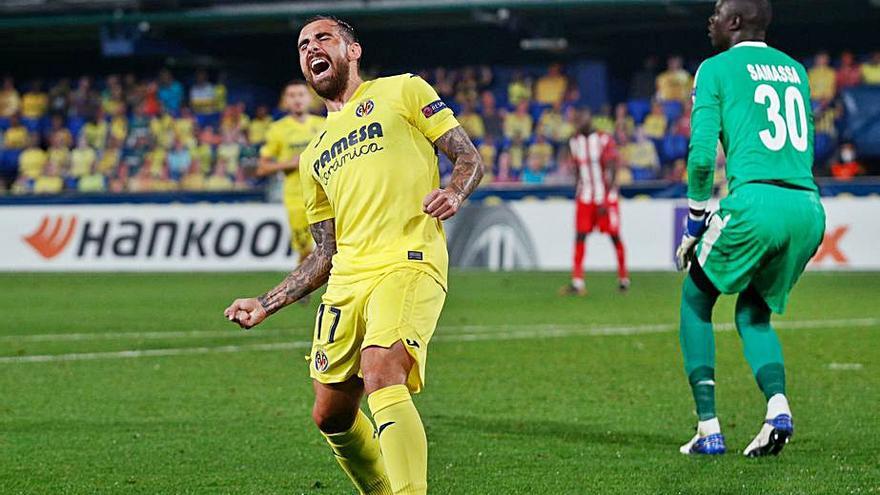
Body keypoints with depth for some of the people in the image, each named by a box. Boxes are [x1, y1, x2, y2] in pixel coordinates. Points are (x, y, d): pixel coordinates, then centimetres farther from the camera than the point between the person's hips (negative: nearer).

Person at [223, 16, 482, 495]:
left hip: (409, 263, -7)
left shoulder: (401, 91, 12)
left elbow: (468, 157, 8)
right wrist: (266, 304, 19)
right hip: (347, 280, 7)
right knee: (331, 416, 6)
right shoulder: (314, 155, 26)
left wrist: (454, 192, -14)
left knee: (381, 374, -29)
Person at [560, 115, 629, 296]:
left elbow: (611, 171, -14)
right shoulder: (575, 142, 7)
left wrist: (605, 200, -19)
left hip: (606, 197, -4)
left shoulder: (605, 140, -11)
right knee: (580, 237, -6)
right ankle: (577, 282, -9)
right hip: (584, 198, 4)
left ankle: (624, 279, 18)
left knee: (615, 236, 2)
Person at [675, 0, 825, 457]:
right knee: (753, 311, 23)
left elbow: (701, 155, -3)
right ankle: (777, 405, -4)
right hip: (809, 207, 5)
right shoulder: (795, 70, 23)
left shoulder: (717, 69, 5)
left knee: (696, 298, 16)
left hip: (757, 199, -5)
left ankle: (708, 428, 7)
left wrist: (694, 226, 8)